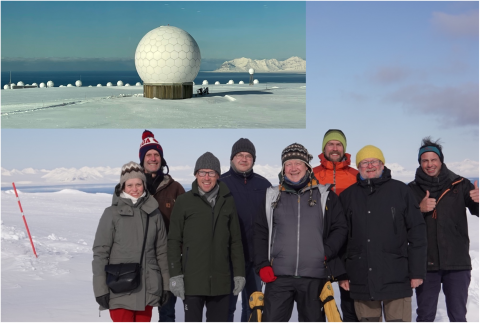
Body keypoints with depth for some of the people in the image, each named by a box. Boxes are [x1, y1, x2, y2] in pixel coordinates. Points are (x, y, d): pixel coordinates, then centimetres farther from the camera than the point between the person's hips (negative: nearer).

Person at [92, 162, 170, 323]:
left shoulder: (154, 213, 5)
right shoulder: (112, 213, -5)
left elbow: (162, 251, 11)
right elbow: (100, 252, -4)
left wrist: (166, 285, 11)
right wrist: (100, 289, -7)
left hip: (147, 289, 3)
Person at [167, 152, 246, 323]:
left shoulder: (227, 201, 8)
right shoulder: (184, 201, 0)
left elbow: (235, 241, 11)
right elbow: (174, 241, -1)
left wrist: (239, 273, 6)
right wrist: (175, 275, -8)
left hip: (221, 281, 3)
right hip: (192, 281, -2)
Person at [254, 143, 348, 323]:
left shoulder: (325, 196, 7)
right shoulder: (272, 197, 10)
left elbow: (340, 229, 6)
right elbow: (260, 233, 10)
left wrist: (326, 252, -8)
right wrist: (262, 266, 0)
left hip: (314, 278, 0)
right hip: (278, 277, 0)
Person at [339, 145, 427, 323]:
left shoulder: (400, 190, 2)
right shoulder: (347, 196, 9)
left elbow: (417, 232, 0)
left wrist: (417, 272, -3)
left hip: (396, 280, -2)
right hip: (361, 282, 2)